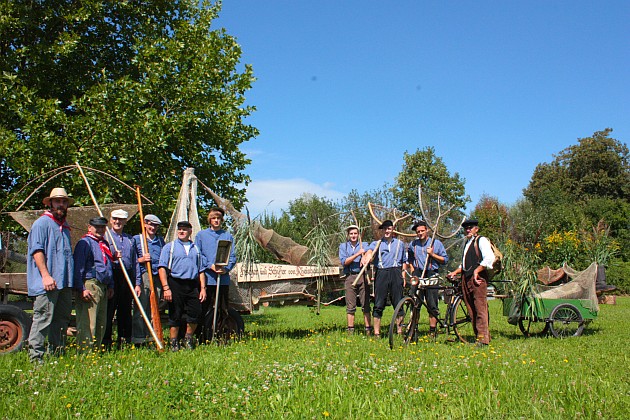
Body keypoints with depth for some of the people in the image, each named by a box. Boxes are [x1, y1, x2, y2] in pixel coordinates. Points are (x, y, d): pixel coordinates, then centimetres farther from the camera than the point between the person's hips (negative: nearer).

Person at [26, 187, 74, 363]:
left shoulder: (64, 226, 21)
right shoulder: (42, 223, -4)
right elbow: (37, 250, -13)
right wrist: (45, 275, -21)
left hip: (65, 282, 8)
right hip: (48, 283, -8)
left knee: (62, 317, 12)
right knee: (44, 317, -9)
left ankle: (58, 353, 21)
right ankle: (35, 356, -4)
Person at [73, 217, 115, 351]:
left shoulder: (104, 244, 21)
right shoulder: (84, 243, -6)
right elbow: (78, 268, -13)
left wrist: (110, 286, 20)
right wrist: (81, 289, -19)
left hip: (103, 287, 9)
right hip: (90, 286, -9)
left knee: (101, 323, 13)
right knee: (87, 323, -9)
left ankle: (96, 349, 21)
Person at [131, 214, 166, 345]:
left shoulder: (161, 240, 18)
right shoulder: (136, 239, 7)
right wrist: (141, 259, -14)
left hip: (158, 277, 4)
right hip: (142, 275, -4)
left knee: (154, 309, 6)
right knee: (140, 308, -7)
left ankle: (149, 335, 13)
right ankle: (137, 338, -4)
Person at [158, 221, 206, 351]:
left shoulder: (196, 249, 17)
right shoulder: (169, 247, 6)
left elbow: (201, 270, 17)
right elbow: (162, 268, -3)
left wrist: (203, 288, 7)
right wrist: (166, 288, -13)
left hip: (193, 285, 3)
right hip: (175, 284, -3)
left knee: (196, 313, -2)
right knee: (175, 316, 1)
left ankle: (188, 339, 20)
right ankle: (174, 344, 14)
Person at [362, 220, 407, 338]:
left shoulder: (400, 244, 18)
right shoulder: (376, 243, 13)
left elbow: (404, 262, 20)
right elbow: (370, 250, -11)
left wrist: (403, 276, 8)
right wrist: (367, 255, -34)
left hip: (396, 273, 1)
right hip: (381, 274, -1)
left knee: (398, 303, 0)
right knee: (378, 304, -2)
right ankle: (376, 332, 2)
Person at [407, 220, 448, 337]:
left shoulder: (436, 243, 6)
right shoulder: (413, 244, 13)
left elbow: (445, 259, 4)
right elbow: (409, 259, 28)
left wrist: (432, 254, -8)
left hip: (431, 275, -2)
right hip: (417, 274, 2)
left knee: (432, 305, -2)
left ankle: (432, 332, 5)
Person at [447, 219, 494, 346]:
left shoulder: (481, 240, 0)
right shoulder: (467, 243, 26)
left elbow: (489, 258, -14)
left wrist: (476, 271, -16)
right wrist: (455, 272, 16)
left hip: (478, 278, -8)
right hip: (466, 278, 9)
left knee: (480, 308, -11)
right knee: (471, 310, 6)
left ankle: (483, 338, -12)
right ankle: (478, 334, 11)